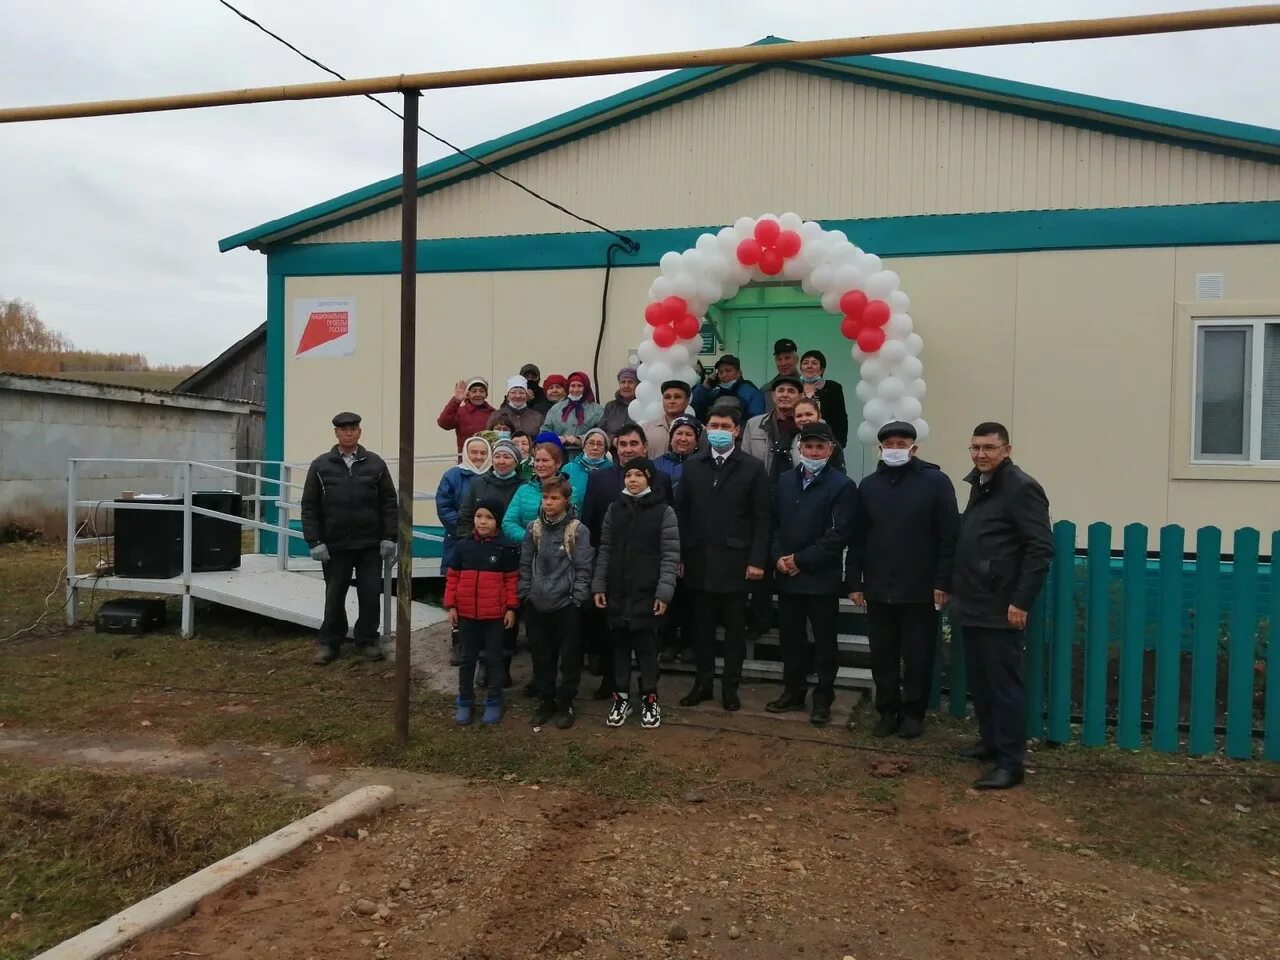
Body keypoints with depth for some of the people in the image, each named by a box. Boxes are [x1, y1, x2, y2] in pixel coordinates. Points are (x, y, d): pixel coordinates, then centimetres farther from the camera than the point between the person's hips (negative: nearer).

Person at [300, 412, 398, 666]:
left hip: (371, 545, 0)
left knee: (370, 595, 5)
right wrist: (315, 541, -6)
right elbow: (309, 506, 1)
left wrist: (389, 537, -4)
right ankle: (328, 643, 21)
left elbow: (389, 502, 3)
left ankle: (367, 640, 19)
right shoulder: (320, 465, 3)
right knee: (334, 596, 8)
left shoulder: (375, 463, 4)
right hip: (335, 545, 0)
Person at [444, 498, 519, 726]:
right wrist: (450, 606, 1)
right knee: (466, 658, 11)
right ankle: (465, 702, 22)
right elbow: (452, 577, 5)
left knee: (493, 657, 8)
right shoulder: (464, 546, 1)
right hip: (466, 613, 3)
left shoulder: (506, 548, -6)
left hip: (495, 614, -2)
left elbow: (512, 579, -2)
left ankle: (494, 702, 18)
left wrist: (511, 608, -5)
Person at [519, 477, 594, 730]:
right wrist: (525, 594, 5)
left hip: (567, 604, -3)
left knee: (569, 657, 5)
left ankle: (565, 703, 19)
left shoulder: (577, 529, -6)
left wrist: (577, 599, -10)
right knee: (541, 656, 12)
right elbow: (525, 564, 10)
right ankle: (545, 700, 26)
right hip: (537, 604, 4)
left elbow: (583, 568, -6)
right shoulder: (534, 528, 5)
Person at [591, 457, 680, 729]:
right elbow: (605, 550, 10)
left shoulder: (664, 511, -4)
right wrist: (598, 585, 5)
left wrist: (664, 591, -13)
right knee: (620, 644, 10)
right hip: (617, 591, 3)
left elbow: (670, 555, -6)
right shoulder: (614, 509, 8)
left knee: (646, 645, 3)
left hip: (647, 592, -3)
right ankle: (621, 697, 22)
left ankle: (649, 699, 16)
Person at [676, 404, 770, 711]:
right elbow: (681, 513, 6)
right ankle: (703, 682, 22)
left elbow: (761, 519, -3)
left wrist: (757, 560, -9)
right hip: (699, 561, 2)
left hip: (735, 561, -2)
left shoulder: (753, 468, -1)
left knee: (735, 627, 7)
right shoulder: (692, 465, 7)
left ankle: (730, 686, 17)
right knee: (702, 625, 10)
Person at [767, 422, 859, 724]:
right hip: (787, 577, 5)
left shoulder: (842, 486, -7)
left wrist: (800, 560, -14)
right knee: (791, 639, 13)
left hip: (822, 579, -5)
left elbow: (839, 534, -13)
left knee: (824, 642, 6)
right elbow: (774, 524, 11)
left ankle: (823, 699, 17)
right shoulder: (785, 480, 11)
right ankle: (793, 692, 27)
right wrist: (778, 558, -5)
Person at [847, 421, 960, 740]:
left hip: (921, 590, -3)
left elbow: (949, 536, -6)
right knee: (882, 656, 9)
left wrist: (943, 582, -11)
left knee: (918, 656, 7)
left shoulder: (936, 481, -3)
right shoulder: (869, 485, 9)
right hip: (879, 589, 4)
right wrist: (854, 582, 5)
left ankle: (913, 713, 21)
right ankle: (887, 711, 23)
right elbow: (858, 539, 10)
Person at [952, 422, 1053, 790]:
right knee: (979, 680, 16)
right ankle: (990, 742, 30)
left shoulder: (1021, 488, -13)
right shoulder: (979, 485, 14)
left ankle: (1010, 763, 5)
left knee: (1004, 683, -3)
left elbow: (1040, 549, -18)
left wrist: (1021, 601, -20)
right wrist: (956, 588, 17)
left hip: (1001, 609, -8)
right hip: (973, 605, 8)